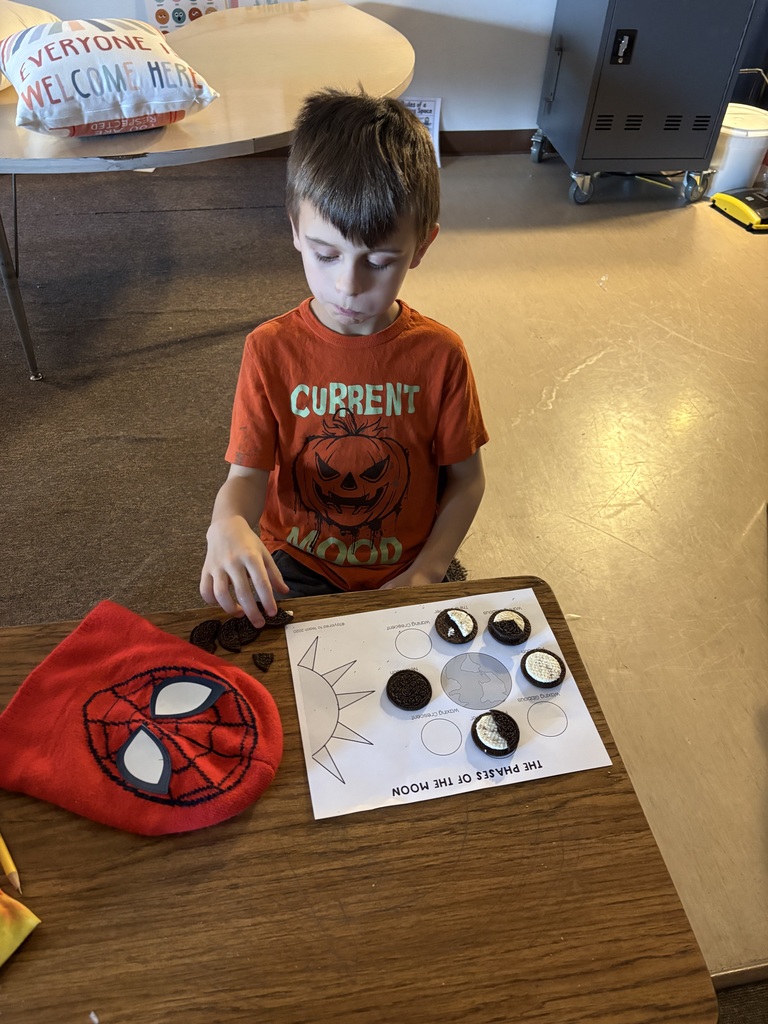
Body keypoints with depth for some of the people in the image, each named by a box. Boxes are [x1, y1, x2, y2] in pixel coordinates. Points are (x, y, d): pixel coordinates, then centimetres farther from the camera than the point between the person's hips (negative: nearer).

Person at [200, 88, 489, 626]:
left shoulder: (439, 353, -10)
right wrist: (227, 525, -36)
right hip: (297, 566, 0)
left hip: (404, 569, 1)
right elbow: (247, 475, -12)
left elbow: (466, 476, -2)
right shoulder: (271, 349, -11)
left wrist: (426, 572, -13)